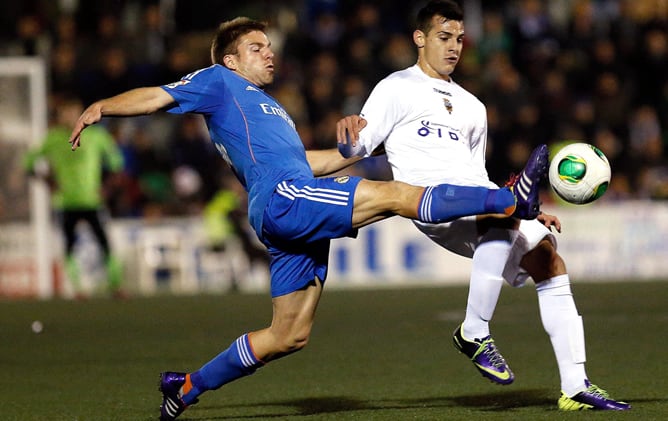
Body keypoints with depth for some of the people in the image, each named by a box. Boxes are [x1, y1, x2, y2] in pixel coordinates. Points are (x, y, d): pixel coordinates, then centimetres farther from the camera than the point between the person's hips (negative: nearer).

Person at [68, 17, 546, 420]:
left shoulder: (269, 107, 36)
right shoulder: (219, 83, 12)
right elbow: (158, 96, 3)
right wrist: (102, 107, -11)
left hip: (298, 224, 10)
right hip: (281, 199, -10)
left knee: (289, 336, 9)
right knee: (394, 194, -16)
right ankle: (509, 201, -18)